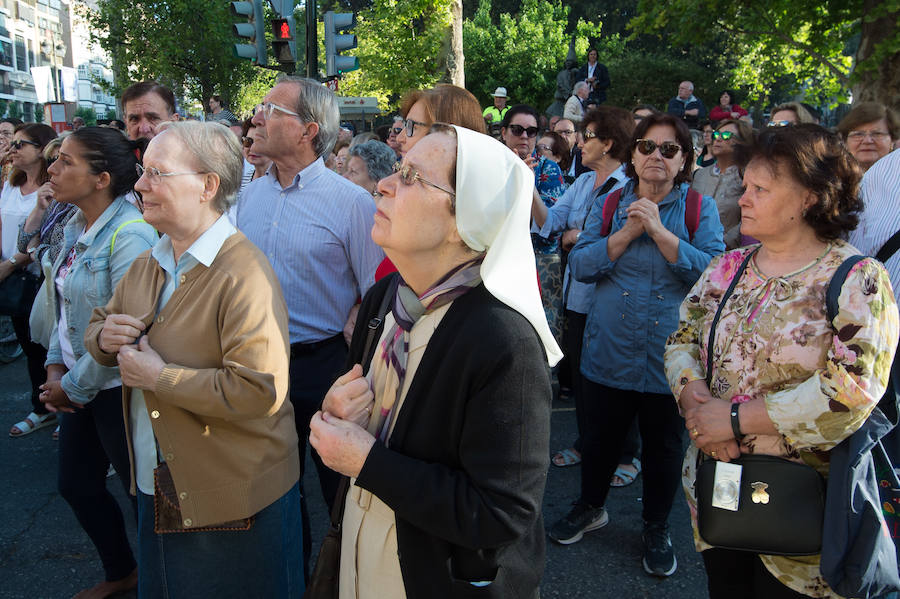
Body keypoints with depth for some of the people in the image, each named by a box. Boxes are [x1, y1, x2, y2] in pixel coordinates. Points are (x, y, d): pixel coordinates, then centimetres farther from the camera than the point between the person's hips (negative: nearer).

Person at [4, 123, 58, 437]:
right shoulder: (10, 185, 10)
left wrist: (12, 264, -19)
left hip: (40, 278, -7)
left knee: (47, 345, 1)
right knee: (29, 344, 16)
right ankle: (41, 410, 31)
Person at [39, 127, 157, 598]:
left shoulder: (129, 234, -22)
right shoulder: (75, 227, 5)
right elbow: (65, 304, 14)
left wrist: (74, 386, -13)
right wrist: (55, 367, 3)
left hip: (117, 388, -9)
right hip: (79, 387, 9)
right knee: (77, 485, 21)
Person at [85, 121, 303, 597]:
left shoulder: (244, 273, -24)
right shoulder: (148, 265, 6)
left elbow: (261, 391, -32)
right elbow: (98, 328, 18)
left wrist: (158, 376, -24)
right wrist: (105, 336, -6)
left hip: (233, 500, -7)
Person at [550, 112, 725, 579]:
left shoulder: (701, 209, -2)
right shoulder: (609, 205, 3)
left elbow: (713, 272, -16)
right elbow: (579, 264, -6)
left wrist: (659, 231, -21)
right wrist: (627, 233, -16)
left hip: (668, 356, -1)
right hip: (609, 349, 2)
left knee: (663, 445, 14)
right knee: (601, 436, 17)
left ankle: (656, 528, 36)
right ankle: (591, 507, 42)